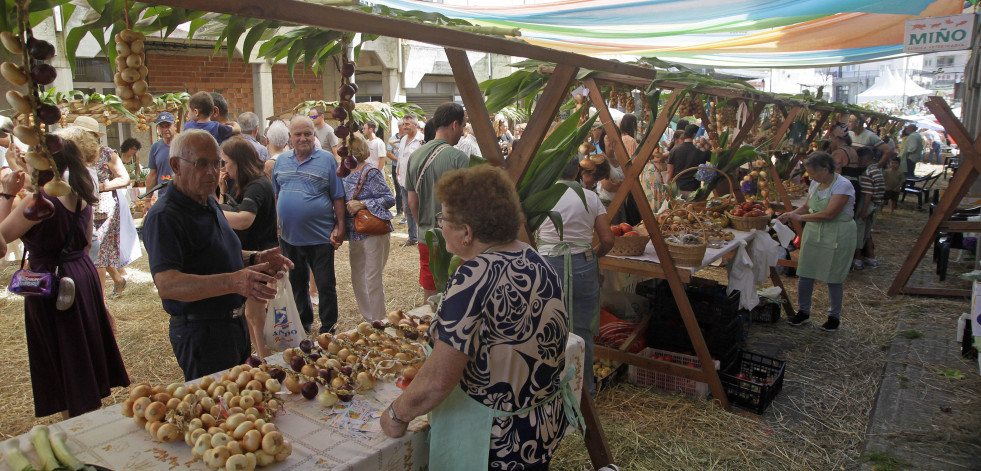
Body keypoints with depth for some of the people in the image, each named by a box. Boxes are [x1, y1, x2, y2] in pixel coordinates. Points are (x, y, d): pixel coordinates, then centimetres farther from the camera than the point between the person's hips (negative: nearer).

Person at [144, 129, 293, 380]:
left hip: (234, 323, 9)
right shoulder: (164, 216, -20)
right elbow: (166, 285, -32)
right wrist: (232, 282, -44)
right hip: (200, 331, -9)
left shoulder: (209, 203, 10)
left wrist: (256, 259, 5)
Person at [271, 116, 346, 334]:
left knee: (326, 284, 5)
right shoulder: (281, 160, 7)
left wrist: (340, 227, -10)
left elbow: (338, 197, -5)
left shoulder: (327, 159, -5)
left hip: (320, 236, -4)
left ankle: (328, 327, 20)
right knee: (297, 283, 18)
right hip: (288, 236, 5)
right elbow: (275, 195, 14)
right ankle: (303, 322, 36)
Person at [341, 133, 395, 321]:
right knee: (357, 280, 15)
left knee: (373, 279, -2)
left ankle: (378, 323, 11)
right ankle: (368, 320, 29)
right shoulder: (346, 173, 11)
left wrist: (363, 204, -22)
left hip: (373, 233, -9)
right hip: (355, 234, 9)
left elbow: (390, 199, -17)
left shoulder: (371, 173, -13)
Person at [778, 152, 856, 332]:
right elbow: (807, 207, 16)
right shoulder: (815, 183, 6)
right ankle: (803, 312, 19)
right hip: (813, 234, 6)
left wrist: (800, 217, -18)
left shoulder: (843, 185, -16)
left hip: (837, 237, -6)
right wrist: (791, 214, -3)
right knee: (805, 274, 6)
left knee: (834, 278, 4)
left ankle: (834, 316, 21)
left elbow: (829, 214, -24)